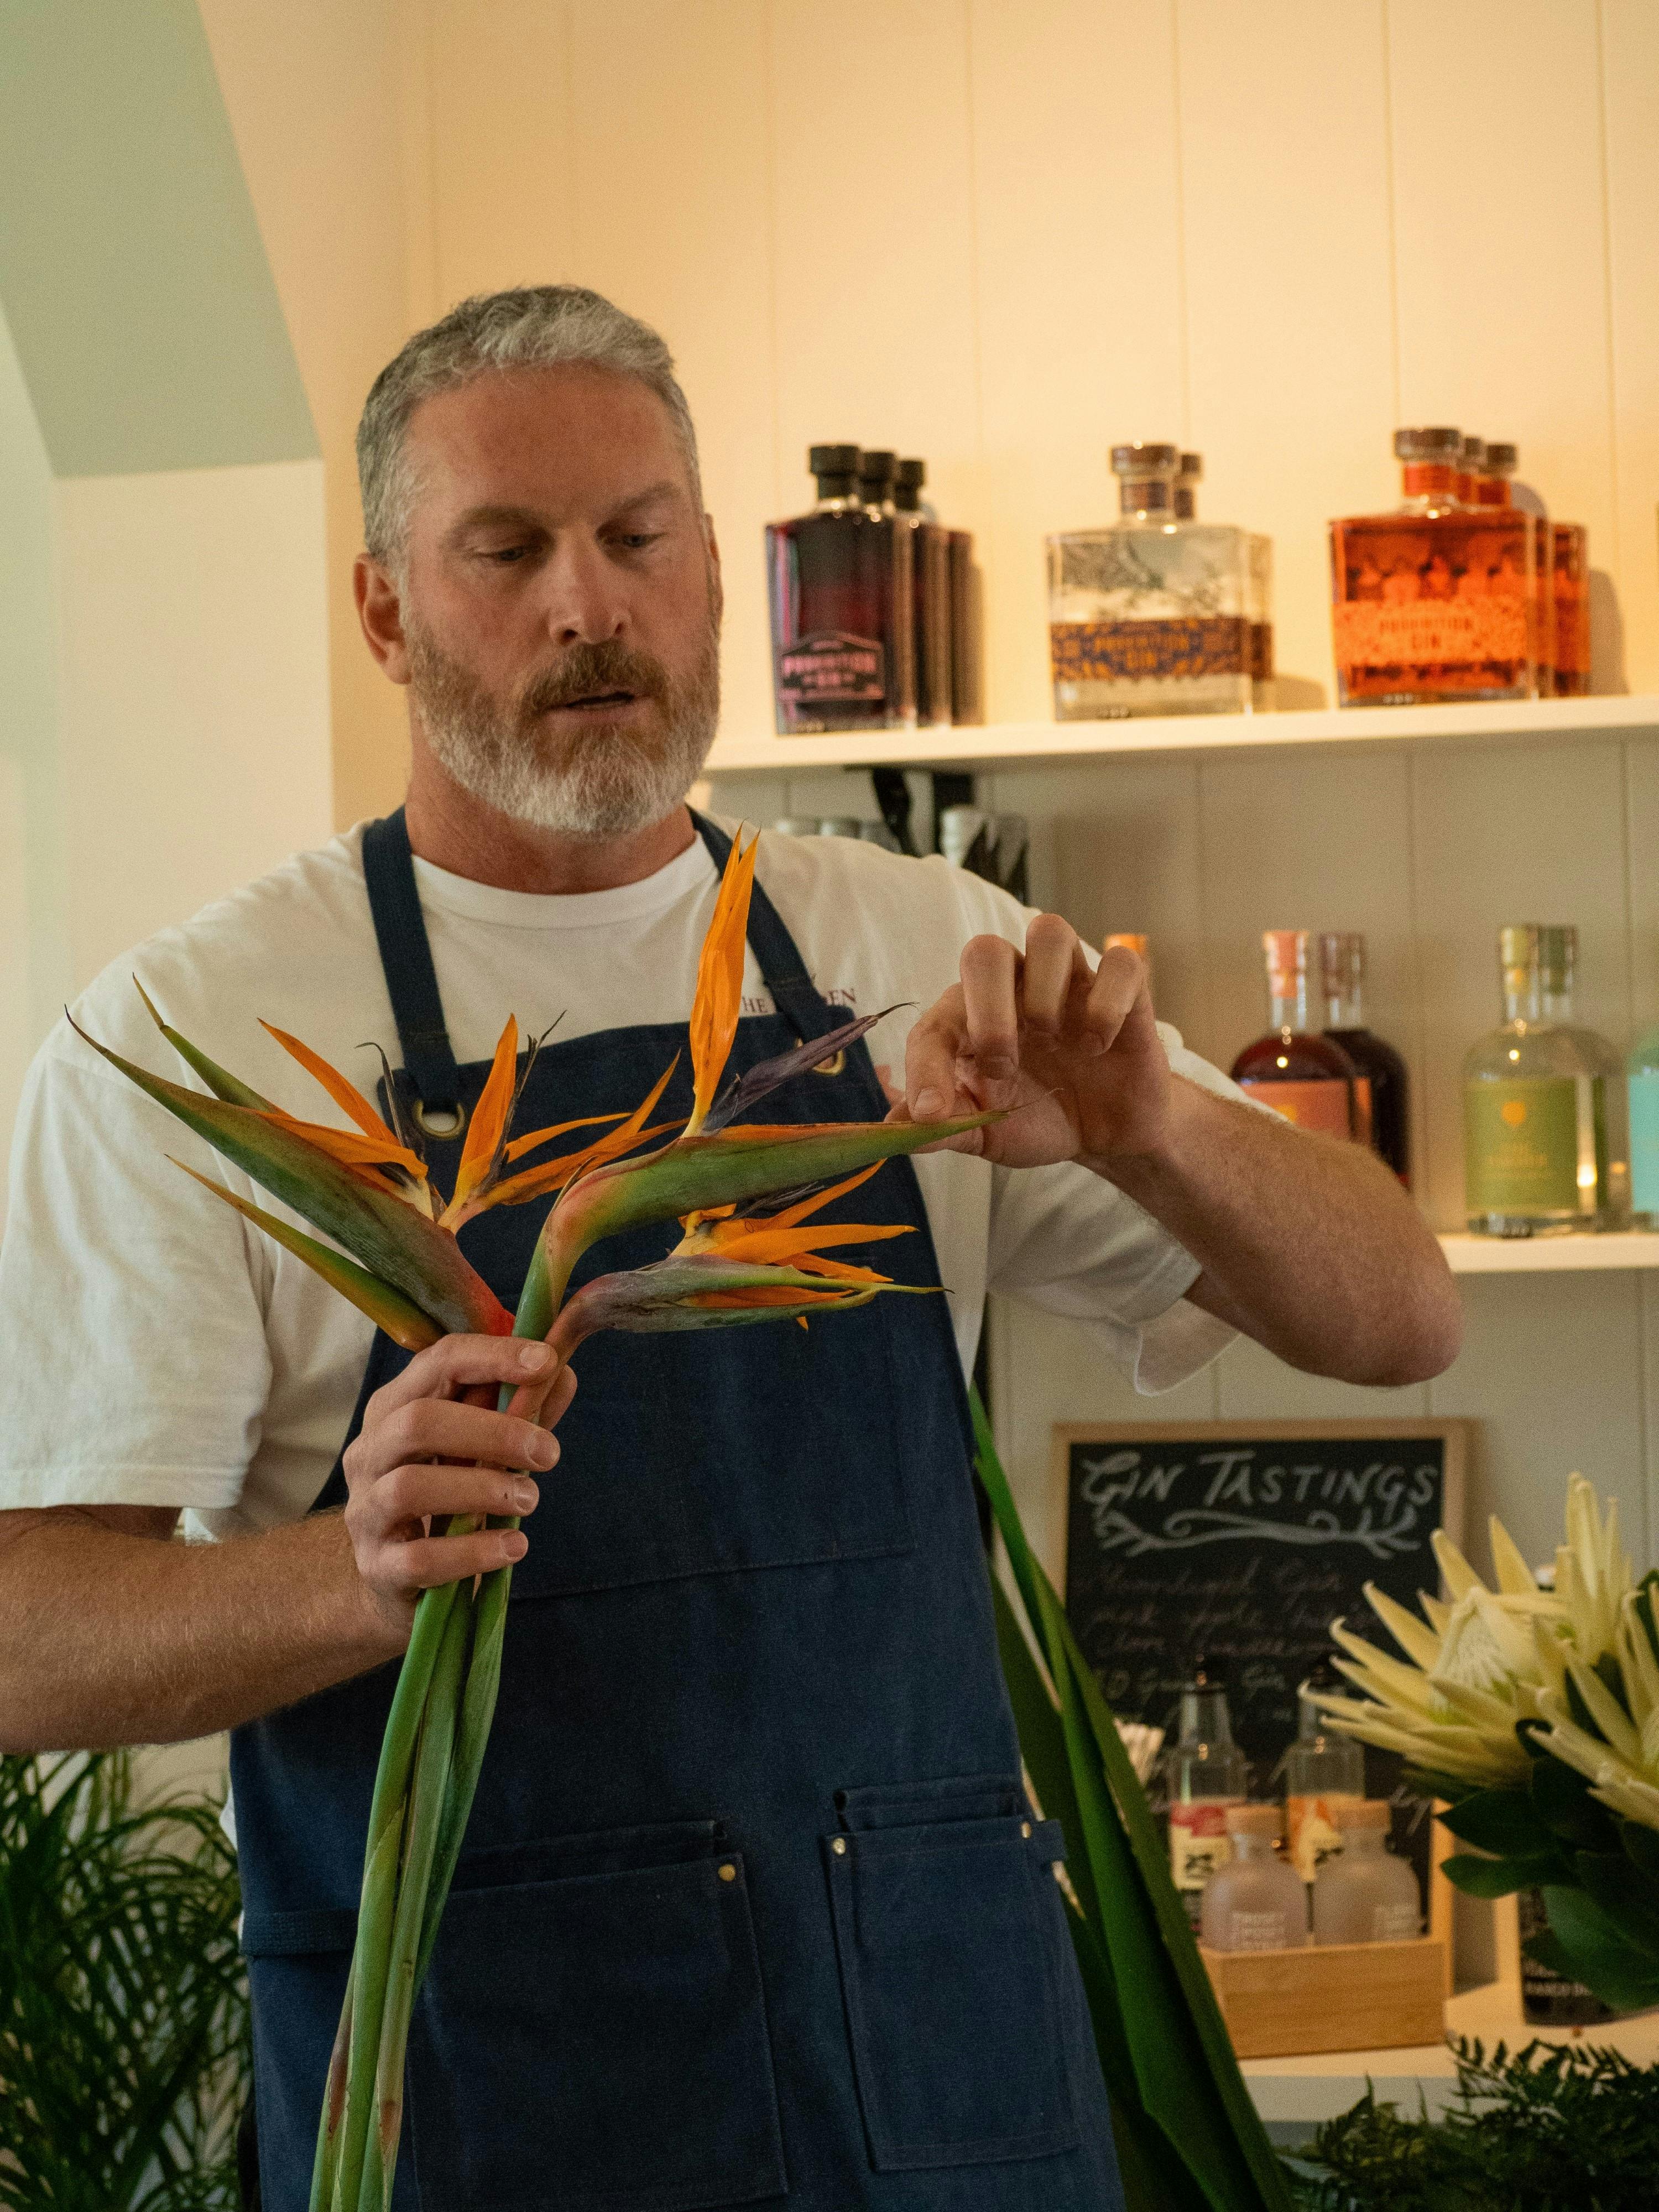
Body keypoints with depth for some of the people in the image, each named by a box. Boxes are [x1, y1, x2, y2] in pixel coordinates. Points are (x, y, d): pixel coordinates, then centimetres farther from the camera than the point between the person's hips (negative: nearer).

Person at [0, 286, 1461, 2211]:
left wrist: (1145, 1131, -17)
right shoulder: (186, 1037, -5)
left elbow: (1393, 1322, 3)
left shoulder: (921, 959, 6)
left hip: (947, 2051, 3)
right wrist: (360, 1580, -30)